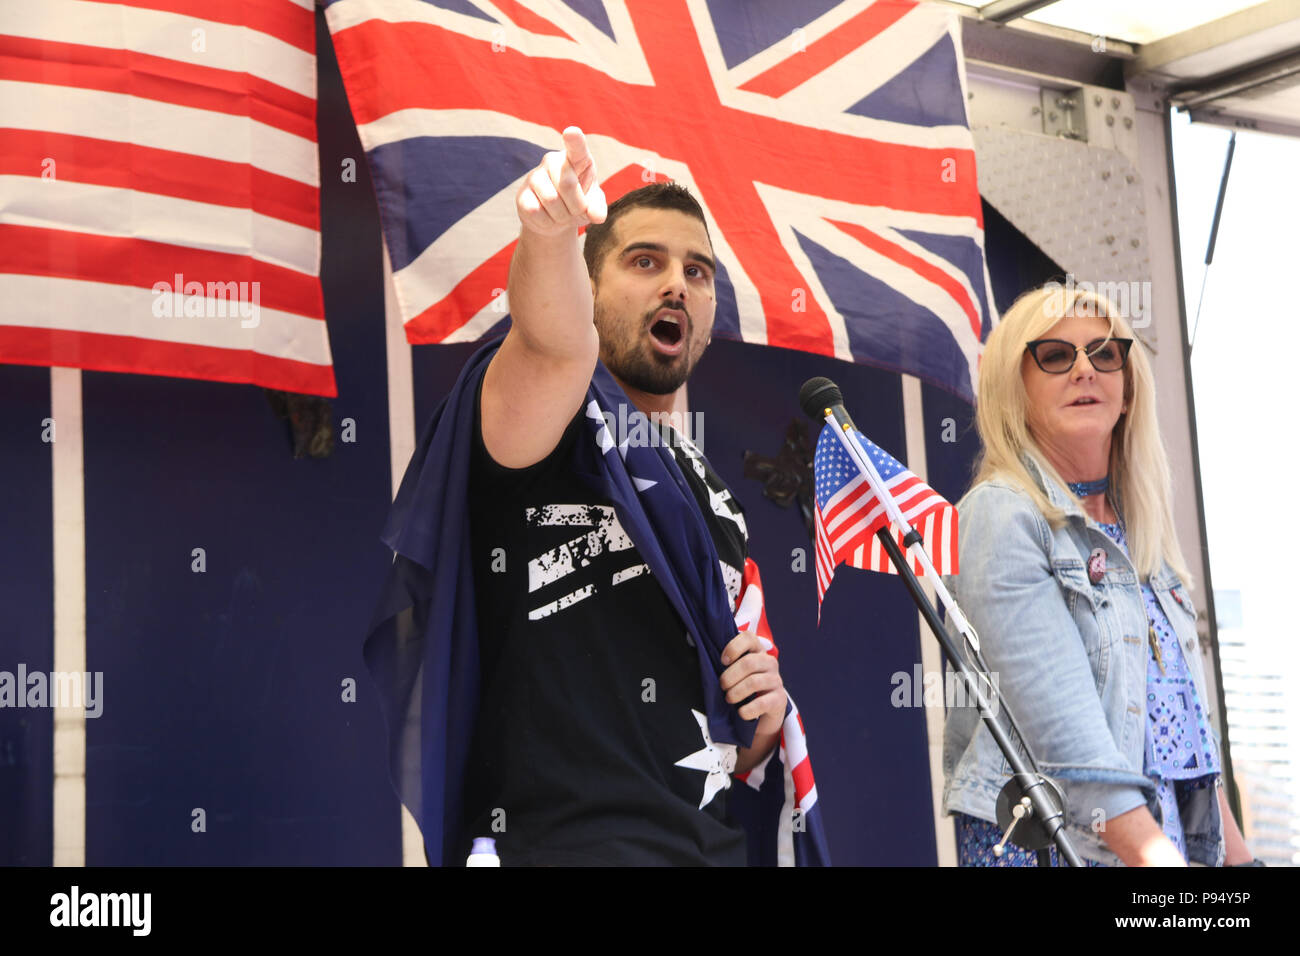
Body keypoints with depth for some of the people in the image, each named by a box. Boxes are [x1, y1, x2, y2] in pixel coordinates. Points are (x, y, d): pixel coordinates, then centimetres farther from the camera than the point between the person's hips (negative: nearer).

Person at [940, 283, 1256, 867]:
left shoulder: (1138, 528, 13)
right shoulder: (1001, 515, -10)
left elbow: (1185, 709, 17)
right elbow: (1061, 721, -20)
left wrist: (1235, 854, 12)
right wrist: (1156, 857, -26)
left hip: (1166, 837, 7)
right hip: (1041, 840, -7)